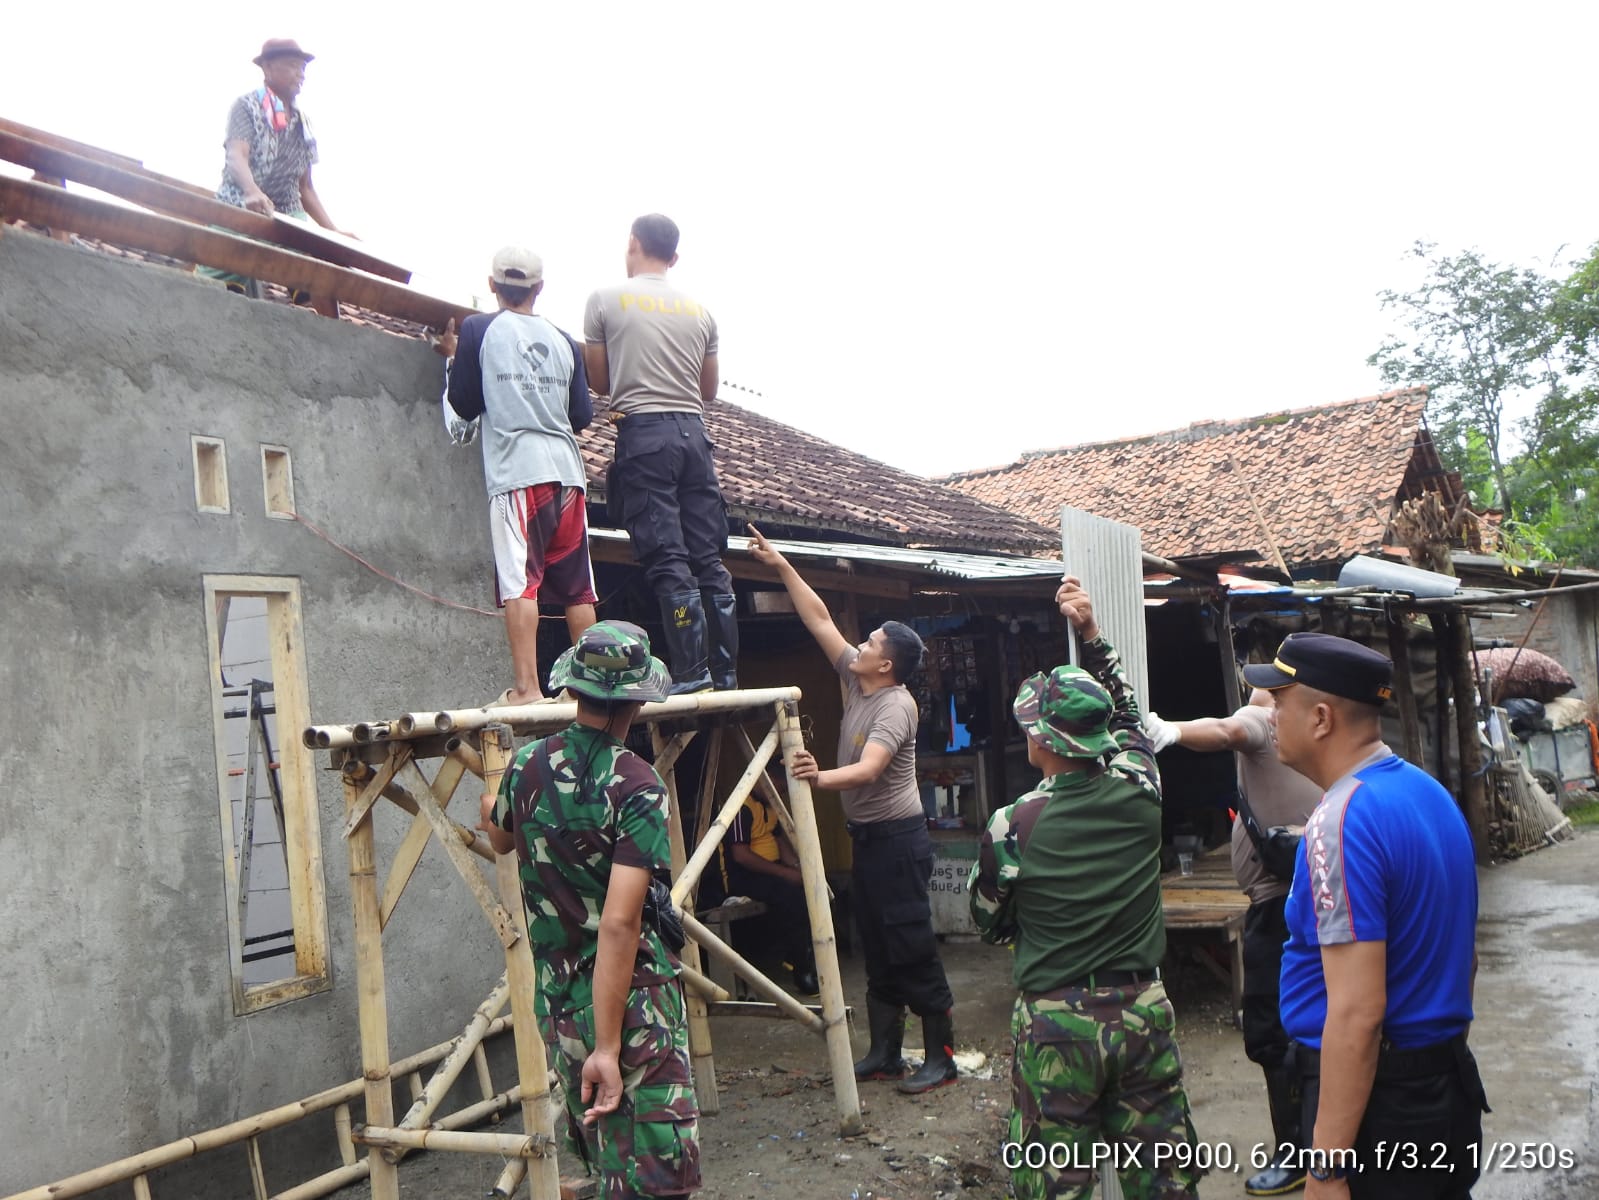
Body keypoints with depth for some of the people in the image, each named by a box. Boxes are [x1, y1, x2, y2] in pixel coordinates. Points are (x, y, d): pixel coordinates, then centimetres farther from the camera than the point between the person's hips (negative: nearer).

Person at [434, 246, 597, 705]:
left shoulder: (478, 330, 3)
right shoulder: (563, 339, 13)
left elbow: (465, 405, 5)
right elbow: (583, 416, 14)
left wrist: (453, 356, 20)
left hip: (516, 473, -4)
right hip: (566, 470, 4)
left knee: (520, 581, -9)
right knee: (578, 585, 7)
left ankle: (527, 687, -16)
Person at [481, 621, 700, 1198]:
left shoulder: (528, 765, 0)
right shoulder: (638, 786, -17)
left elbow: (501, 838, 23)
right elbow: (619, 923, -24)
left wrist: (491, 802, 43)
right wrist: (608, 1047, -22)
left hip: (557, 1001, 7)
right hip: (631, 1000, -6)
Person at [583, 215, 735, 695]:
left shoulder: (607, 299, 3)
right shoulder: (700, 310, 13)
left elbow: (599, 383, 8)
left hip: (643, 434, -4)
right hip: (693, 431, 4)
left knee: (667, 560, -7)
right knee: (708, 558, 4)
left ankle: (692, 670, -12)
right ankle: (726, 672, 4)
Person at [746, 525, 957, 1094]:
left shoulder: (895, 705, -18)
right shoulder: (855, 681, 6)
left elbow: (868, 768, -32)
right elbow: (818, 618, 10)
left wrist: (821, 778, -49)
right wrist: (782, 567, 8)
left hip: (898, 836, -9)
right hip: (865, 835, 9)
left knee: (913, 947, -5)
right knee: (877, 950, 13)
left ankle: (941, 1057, 5)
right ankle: (885, 1053, 21)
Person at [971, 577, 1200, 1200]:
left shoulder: (1011, 827, -14)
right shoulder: (1139, 791, -6)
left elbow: (989, 924, 3)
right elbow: (1125, 711, 15)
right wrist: (1092, 634, 15)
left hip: (1055, 1024, -3)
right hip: (1144, 1010, 4)